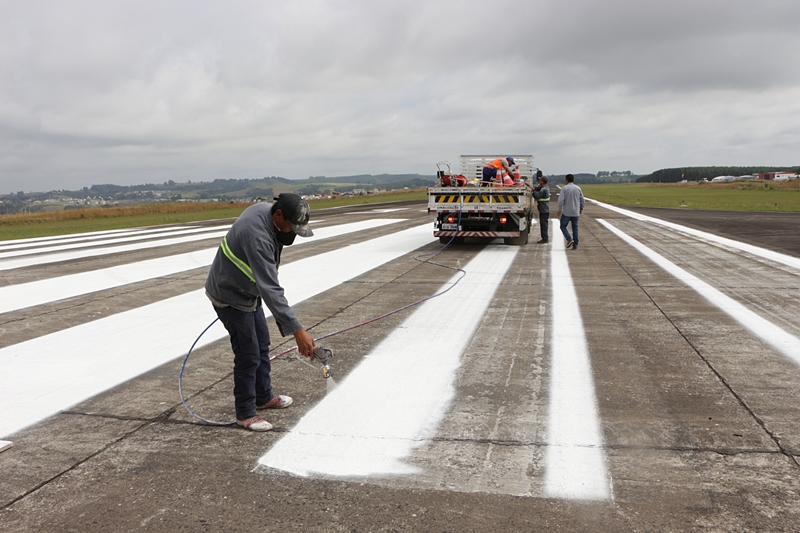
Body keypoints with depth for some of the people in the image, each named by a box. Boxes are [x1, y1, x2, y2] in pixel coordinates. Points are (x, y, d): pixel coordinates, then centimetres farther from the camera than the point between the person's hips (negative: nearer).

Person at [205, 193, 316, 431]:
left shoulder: (265, 209, -8)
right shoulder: (257, 236, -37)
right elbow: (271, 291, -42)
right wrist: (297, 331, -44)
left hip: (248, 291, 10)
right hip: (230, 297, -10)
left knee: (262, 344, 18)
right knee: (248, 355, -4)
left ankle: (264, 397, 35)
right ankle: (245, 414, 12)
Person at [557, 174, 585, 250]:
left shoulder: (564, 188, -8)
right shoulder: (578, 188, 4)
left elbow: (561, 200, -15)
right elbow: (582, 200, 7)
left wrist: (559, 210, -5)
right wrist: (581, 209, 22)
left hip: (566, 212, -4)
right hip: (575, 213, 4)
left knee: (563, 226, 10)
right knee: (575, 228, 9)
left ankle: (569, 239, -10)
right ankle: (575, 245, 7)